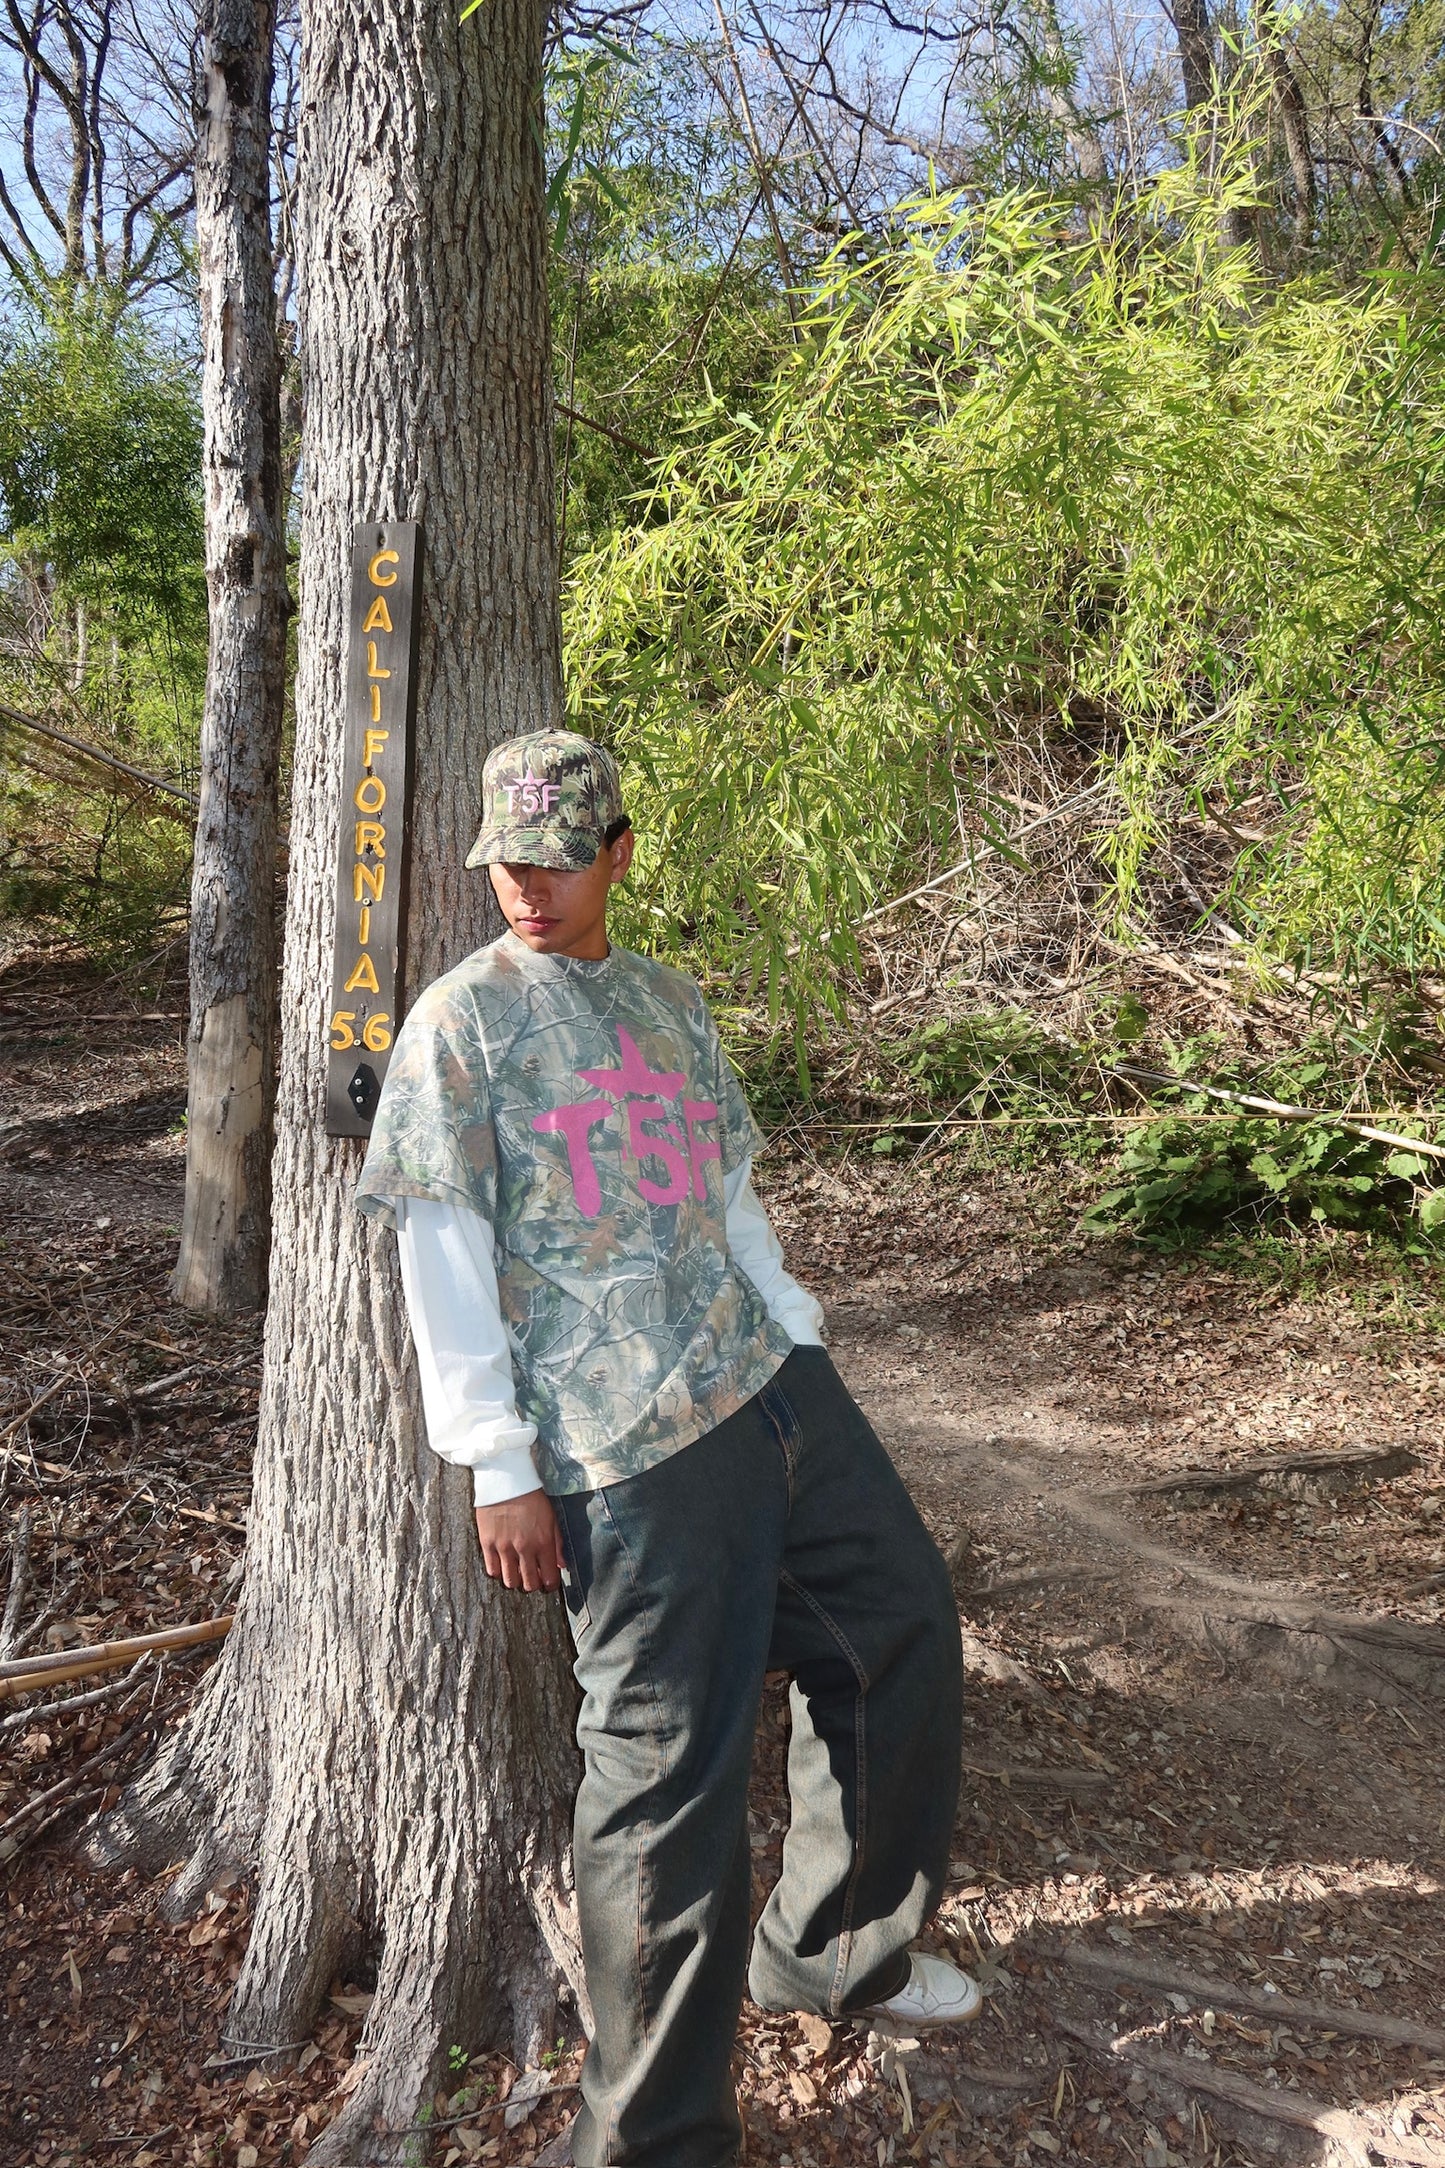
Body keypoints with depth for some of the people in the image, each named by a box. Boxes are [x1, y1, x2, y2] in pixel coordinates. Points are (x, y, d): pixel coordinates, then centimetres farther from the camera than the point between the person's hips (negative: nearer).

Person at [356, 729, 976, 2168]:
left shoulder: (670, 999, 15)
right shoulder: (461, 1023, -4)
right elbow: (442, 1258, -7)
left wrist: (795, 1338, 14)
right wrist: (503, 1468, -11)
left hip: (771, 1387, 8)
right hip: (630, 1450, -7)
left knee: (900, 1626, 16)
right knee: (672, 1764, -3)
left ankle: (837, 1951, 39)